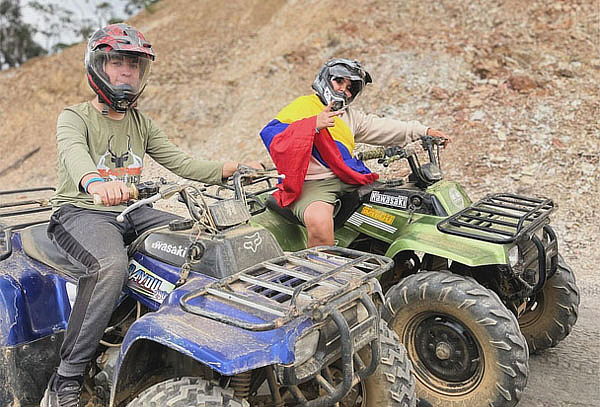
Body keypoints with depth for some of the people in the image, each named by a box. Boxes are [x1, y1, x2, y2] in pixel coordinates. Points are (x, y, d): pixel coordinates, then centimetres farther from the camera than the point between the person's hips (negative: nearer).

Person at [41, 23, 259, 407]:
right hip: (81, 211, -5)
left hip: (132, 211, 6)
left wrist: (230, 168, -10)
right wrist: (94, 182, -51)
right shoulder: (74, 117, -2)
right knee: (111, 264, -37)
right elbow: (74, 154, -26)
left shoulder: (142, 123, 17)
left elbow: (180, 162, 7)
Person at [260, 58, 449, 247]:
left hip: (348, 180, 7)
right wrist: (314, 125, -23)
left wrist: (424, 131, 14)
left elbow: (381, 127, 21)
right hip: (312, 184, -7)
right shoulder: (302, 106, 1)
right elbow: (269, 134, -13)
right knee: (319, 220, -37)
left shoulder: (350, 115, 25)